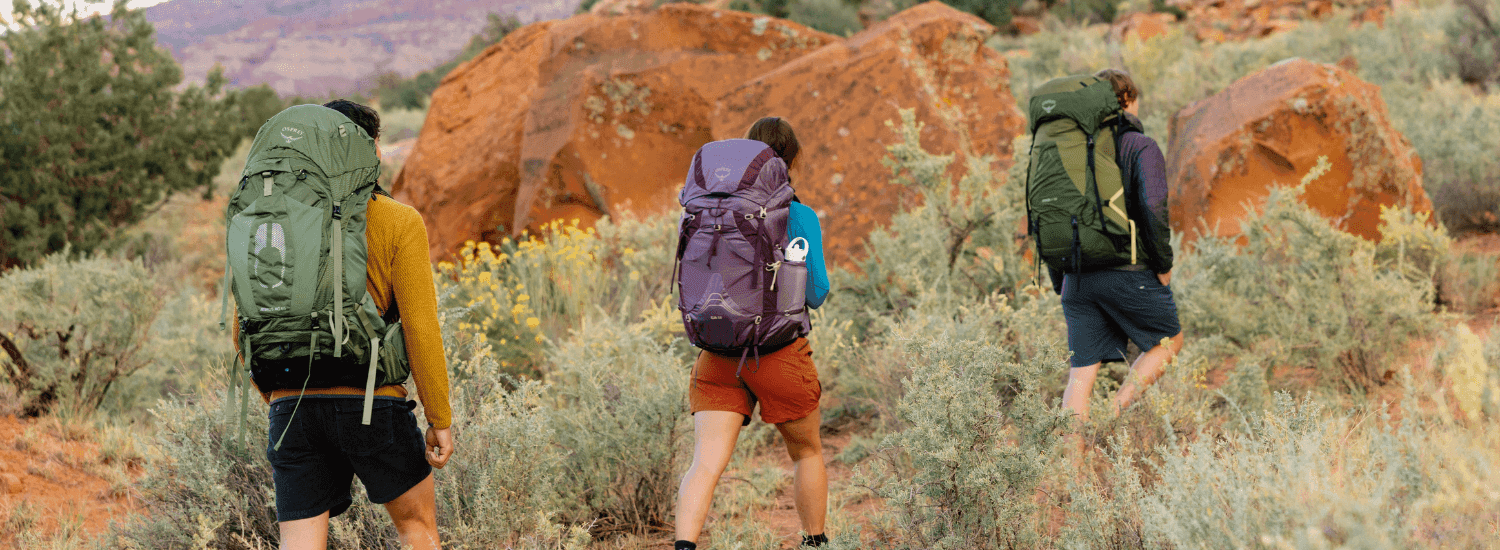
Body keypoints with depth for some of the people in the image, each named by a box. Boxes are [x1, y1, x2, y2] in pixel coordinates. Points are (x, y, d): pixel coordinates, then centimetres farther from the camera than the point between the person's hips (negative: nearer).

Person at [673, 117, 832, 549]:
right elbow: (816, 292, -7)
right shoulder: (799, 217, -6)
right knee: (807, 452, 22)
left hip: (718, 353, 2)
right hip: (779, 351, -2)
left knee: (706, 465, -8)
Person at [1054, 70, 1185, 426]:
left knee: (1081, 373, 6)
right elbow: (1154, 209, -18)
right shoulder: (1141, 148, -6)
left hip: (1078, 274, 5)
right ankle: (1118, 410, -1)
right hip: (1129, 272, -5)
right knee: (1168, 340, 17)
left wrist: (1060, 282, 17)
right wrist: (1164, 264, -6)